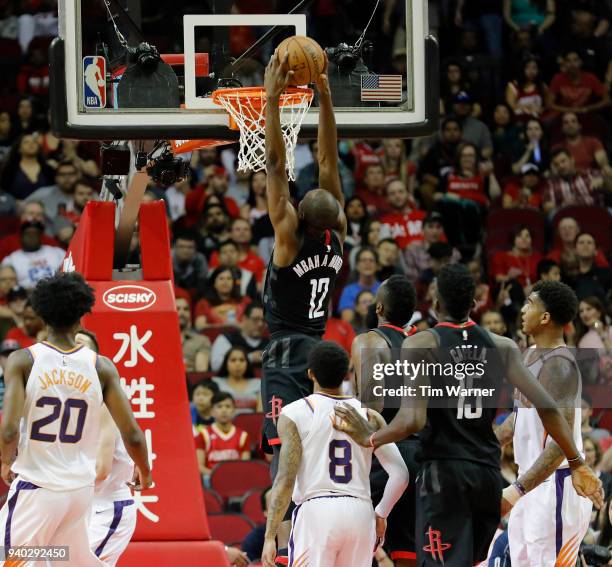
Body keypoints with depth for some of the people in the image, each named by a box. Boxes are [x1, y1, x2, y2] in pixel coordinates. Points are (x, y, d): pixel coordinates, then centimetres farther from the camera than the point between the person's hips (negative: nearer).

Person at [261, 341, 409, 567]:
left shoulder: (294, 414, -1)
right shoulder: (368, 415, 8)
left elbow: (286, 481, -8)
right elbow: (400, 475, 1)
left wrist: (270, 537, -7)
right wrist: (380, 515, 16)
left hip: (315, 511, -4)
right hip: (361, 513, 4)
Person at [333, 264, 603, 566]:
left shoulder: (419, 345, -6)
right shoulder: (503, 347, 5)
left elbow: (413, 419, -17)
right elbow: (546, 407, -1)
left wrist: (371, 438, -1)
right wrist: (577, 464, 5)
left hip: (443, 473, -5)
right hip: (488, 473, 5)